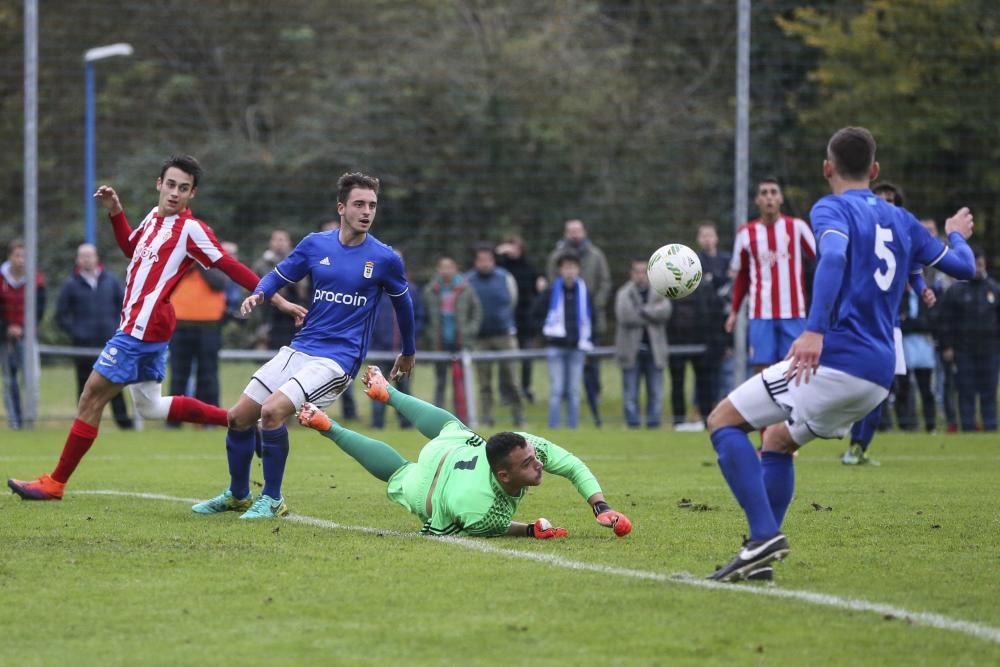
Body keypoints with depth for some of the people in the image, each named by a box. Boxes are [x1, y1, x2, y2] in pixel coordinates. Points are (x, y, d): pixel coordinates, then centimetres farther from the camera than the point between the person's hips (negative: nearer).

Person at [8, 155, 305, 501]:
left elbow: (231, 267, -12)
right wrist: (115, 212, 16)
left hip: (143, 327, -10)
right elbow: (131, 248, 30)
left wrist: (277, 300, -14)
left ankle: (55, 482, 1)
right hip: (139, 326, 10)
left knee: (91, 399, -5)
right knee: (149, 405, 18)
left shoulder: (191, 229, -14)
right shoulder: (154, 216, 11)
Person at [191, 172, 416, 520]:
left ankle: (272, 500, -10)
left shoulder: (384, 258, -5)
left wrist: (409, 352, 23)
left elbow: (402, 302, 11)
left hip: (340, 357, -5)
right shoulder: (315, 245, 2)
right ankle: (237, 496, 27)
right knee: (239, 417, 4)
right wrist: (259, 293, -10)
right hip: (299, 348, 5)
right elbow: (280, 275, 14)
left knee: (273, 410, -26)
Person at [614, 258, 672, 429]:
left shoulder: (658, 293, 8)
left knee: (655, 391, 3)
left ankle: (654, 422, 8)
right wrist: (651, 316, -11)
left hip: (654, 349, 2)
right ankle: (632, 422, 5)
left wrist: (642, 311, -16)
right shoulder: (624, 293, 0)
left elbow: (665, 310, -11)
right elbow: (624, 316, -17)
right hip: (631, 349, -2)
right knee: (631, 393, 0)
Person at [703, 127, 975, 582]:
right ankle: (761, 560, 18)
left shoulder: (832, 209, -2)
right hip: (878, 377, 8)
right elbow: (963, 267, 25)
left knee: (723, 420, 0)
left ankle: (764, 535, -16)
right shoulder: (901, 221, 17)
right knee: (778, 440, 26)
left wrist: (815, 330, -33)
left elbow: (834, 257, -24)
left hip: (835, 359, -8)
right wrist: (957, 235, 48)